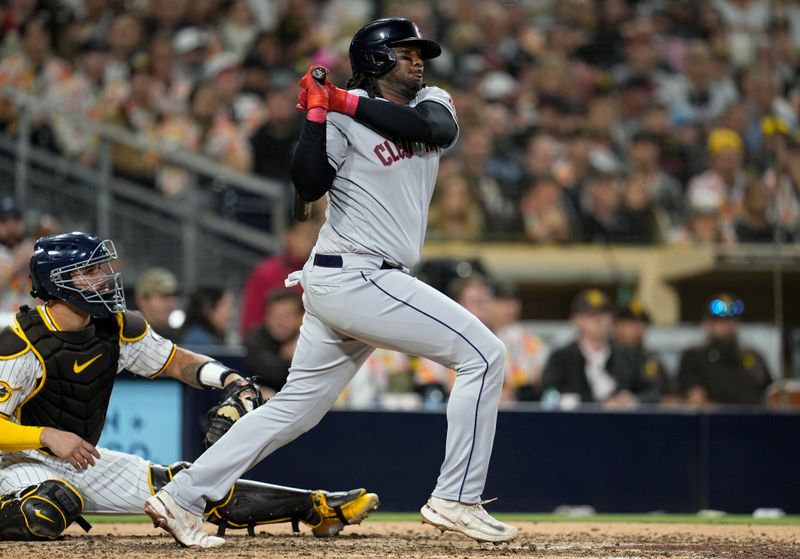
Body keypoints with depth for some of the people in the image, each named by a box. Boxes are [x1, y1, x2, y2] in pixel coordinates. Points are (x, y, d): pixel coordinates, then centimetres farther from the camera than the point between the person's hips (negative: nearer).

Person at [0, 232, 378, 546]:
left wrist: (224, 377, -8)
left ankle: (318, 508, 4)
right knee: (49, 511, -43)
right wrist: (47, 436, -39)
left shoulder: (118, 328, -1)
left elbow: (178, 362, 11)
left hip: (87, 462, 6)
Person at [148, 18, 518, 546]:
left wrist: (349, 103, -13)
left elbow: (440, 129, -10)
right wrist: (317, 114, -24)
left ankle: (183, 497, 12)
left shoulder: (433, 102, 14)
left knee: (296, 407, 11)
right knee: (484, 353, -10)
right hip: (355, 279, -8)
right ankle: (456, 500, -8)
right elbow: (309, 186, -18)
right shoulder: (344, 119, -7)